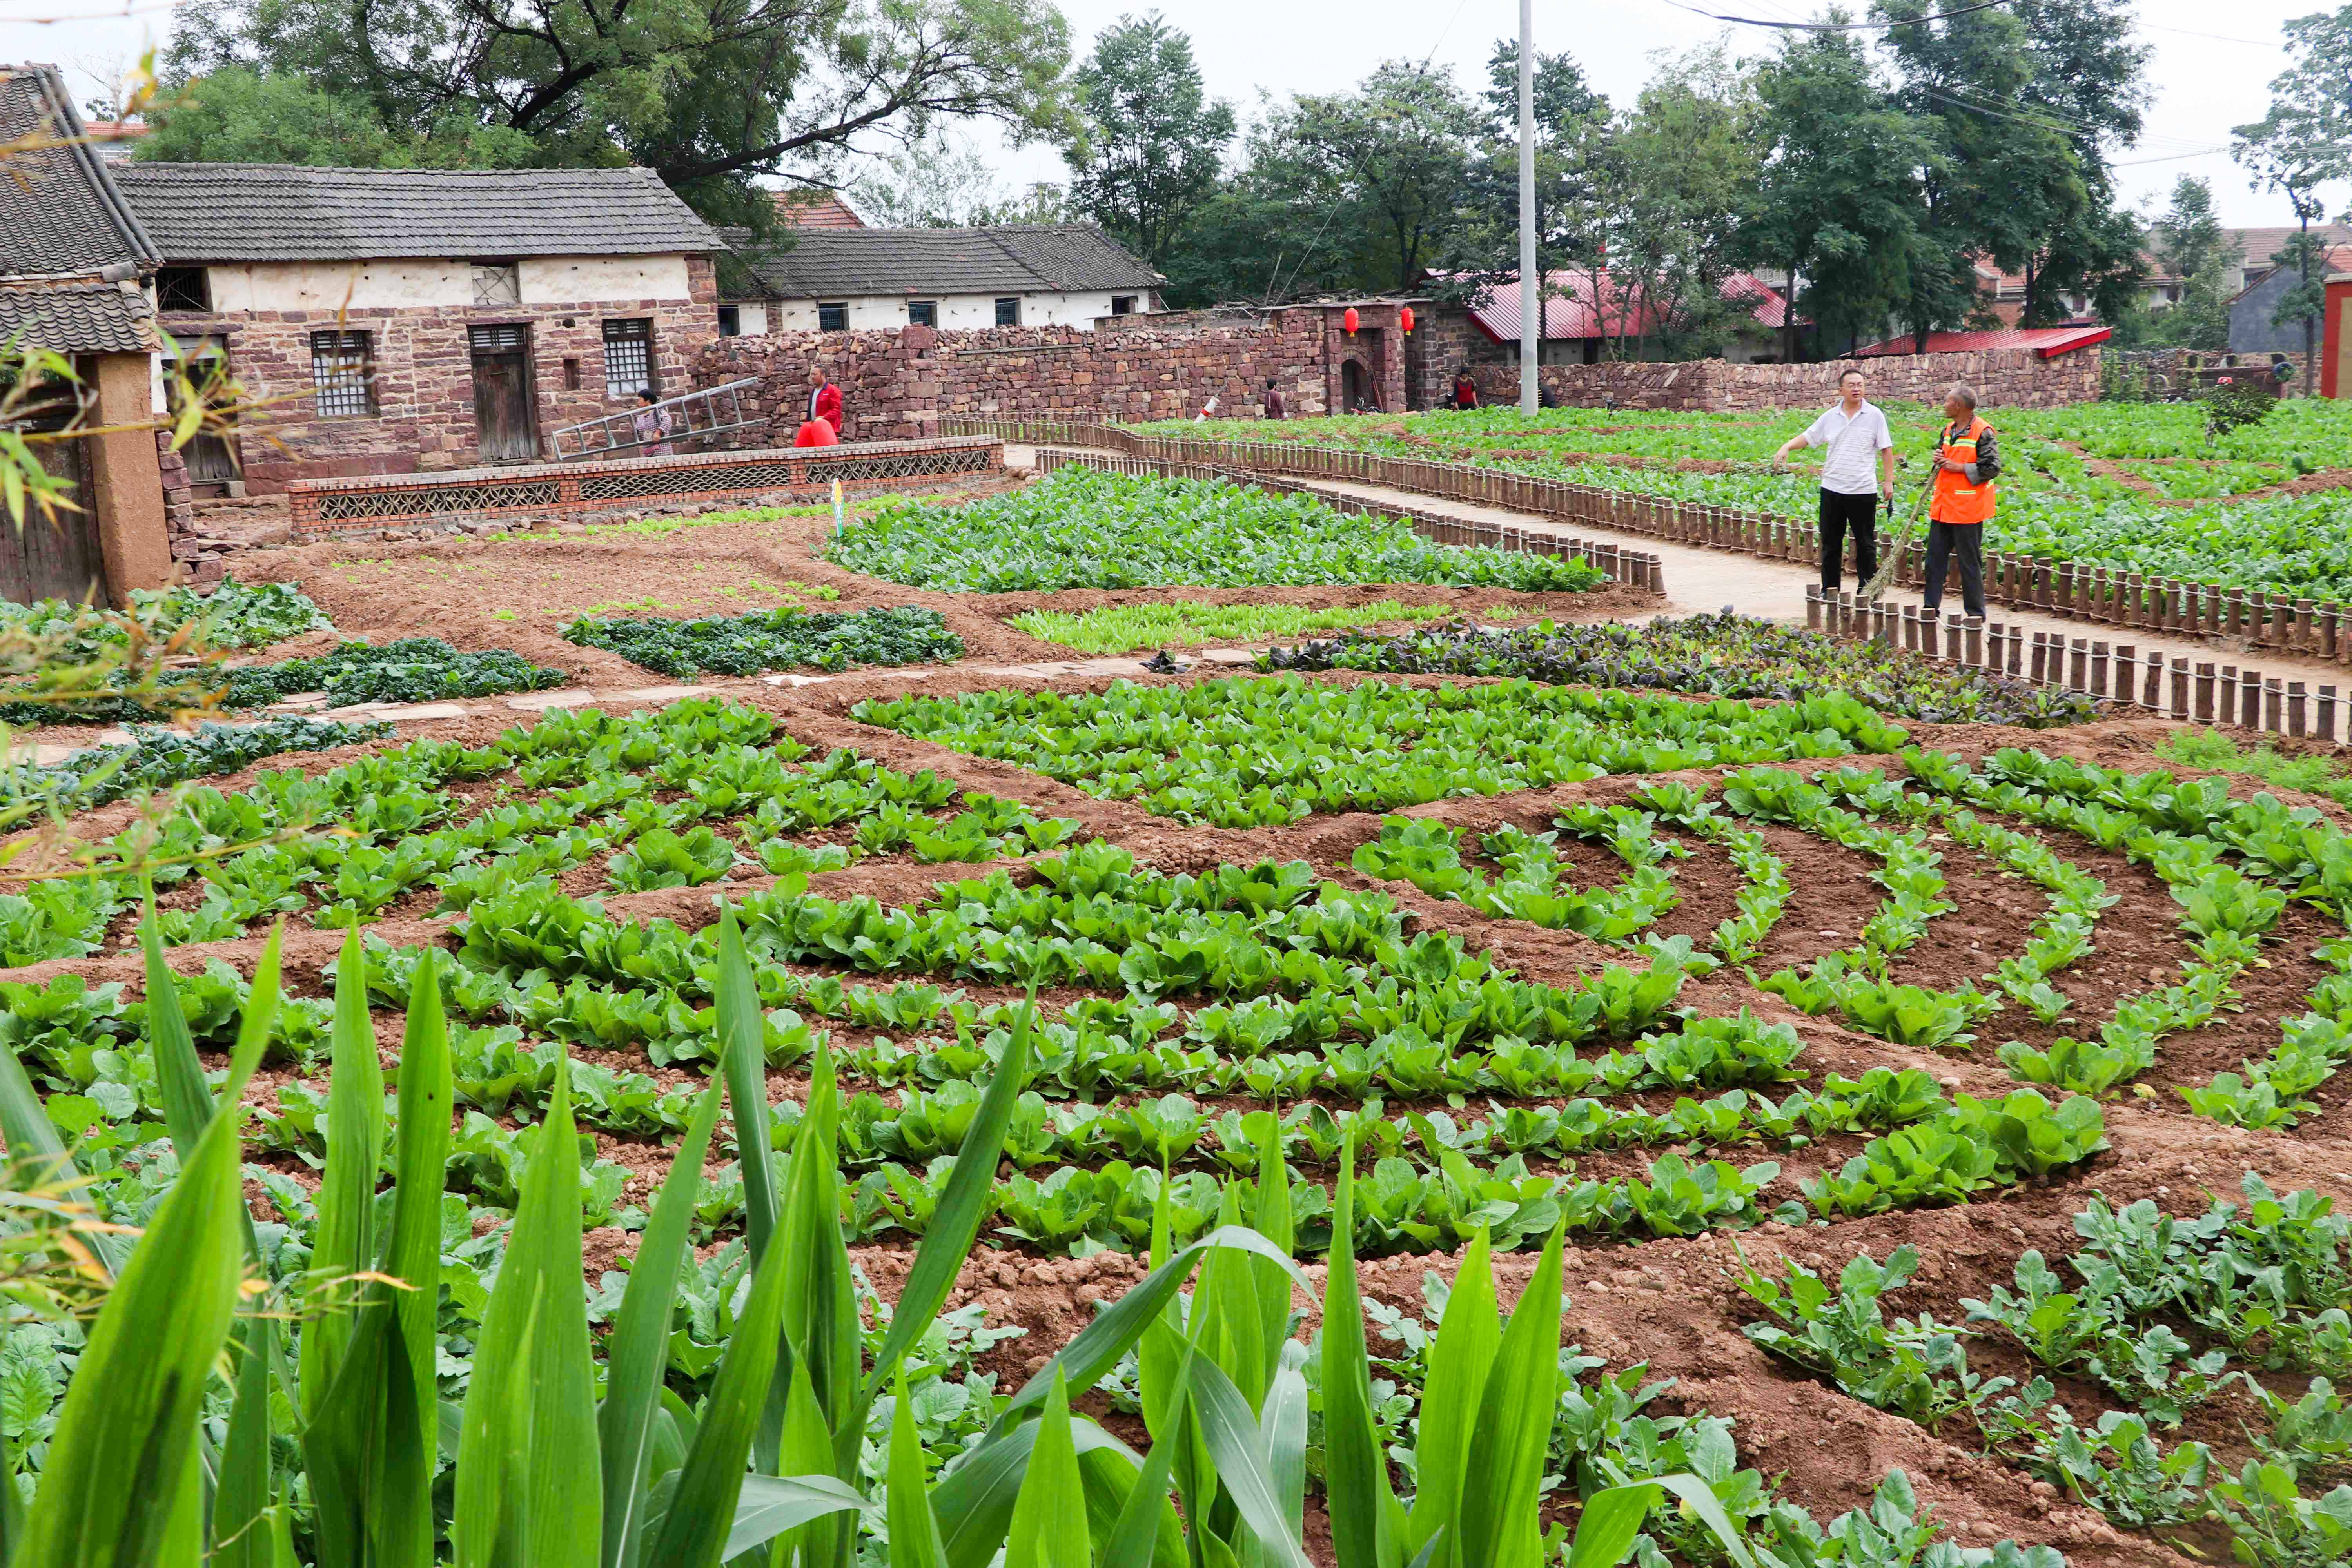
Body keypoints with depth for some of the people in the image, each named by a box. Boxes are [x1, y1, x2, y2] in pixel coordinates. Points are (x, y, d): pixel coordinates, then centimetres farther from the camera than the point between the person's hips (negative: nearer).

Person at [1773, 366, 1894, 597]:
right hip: (1832, 489, 3)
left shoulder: (1874, 415, -1)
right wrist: (1787, 447, -9)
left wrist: (1888, 481, -3)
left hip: (1863, 491, -3)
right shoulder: (1831, 416, 7)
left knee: (1865, 543, 4)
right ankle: (1830, 589, 18)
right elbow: (1808, 436, 10)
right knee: (1830, 543, 9)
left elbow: (1886, 449, 0)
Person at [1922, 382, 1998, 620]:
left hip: (1968, 510, -8)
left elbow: (1992, 467, -15)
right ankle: (1930, 607, 17)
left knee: (1970, 563, 0)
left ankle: (1976, 614, 8)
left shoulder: (1982, 432, -12)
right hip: (1943, 507, 8)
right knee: (1935, 558, 9)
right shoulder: (1948, 431, 13)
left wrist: (1961, 467, -17)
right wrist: (1939, 460, 5)